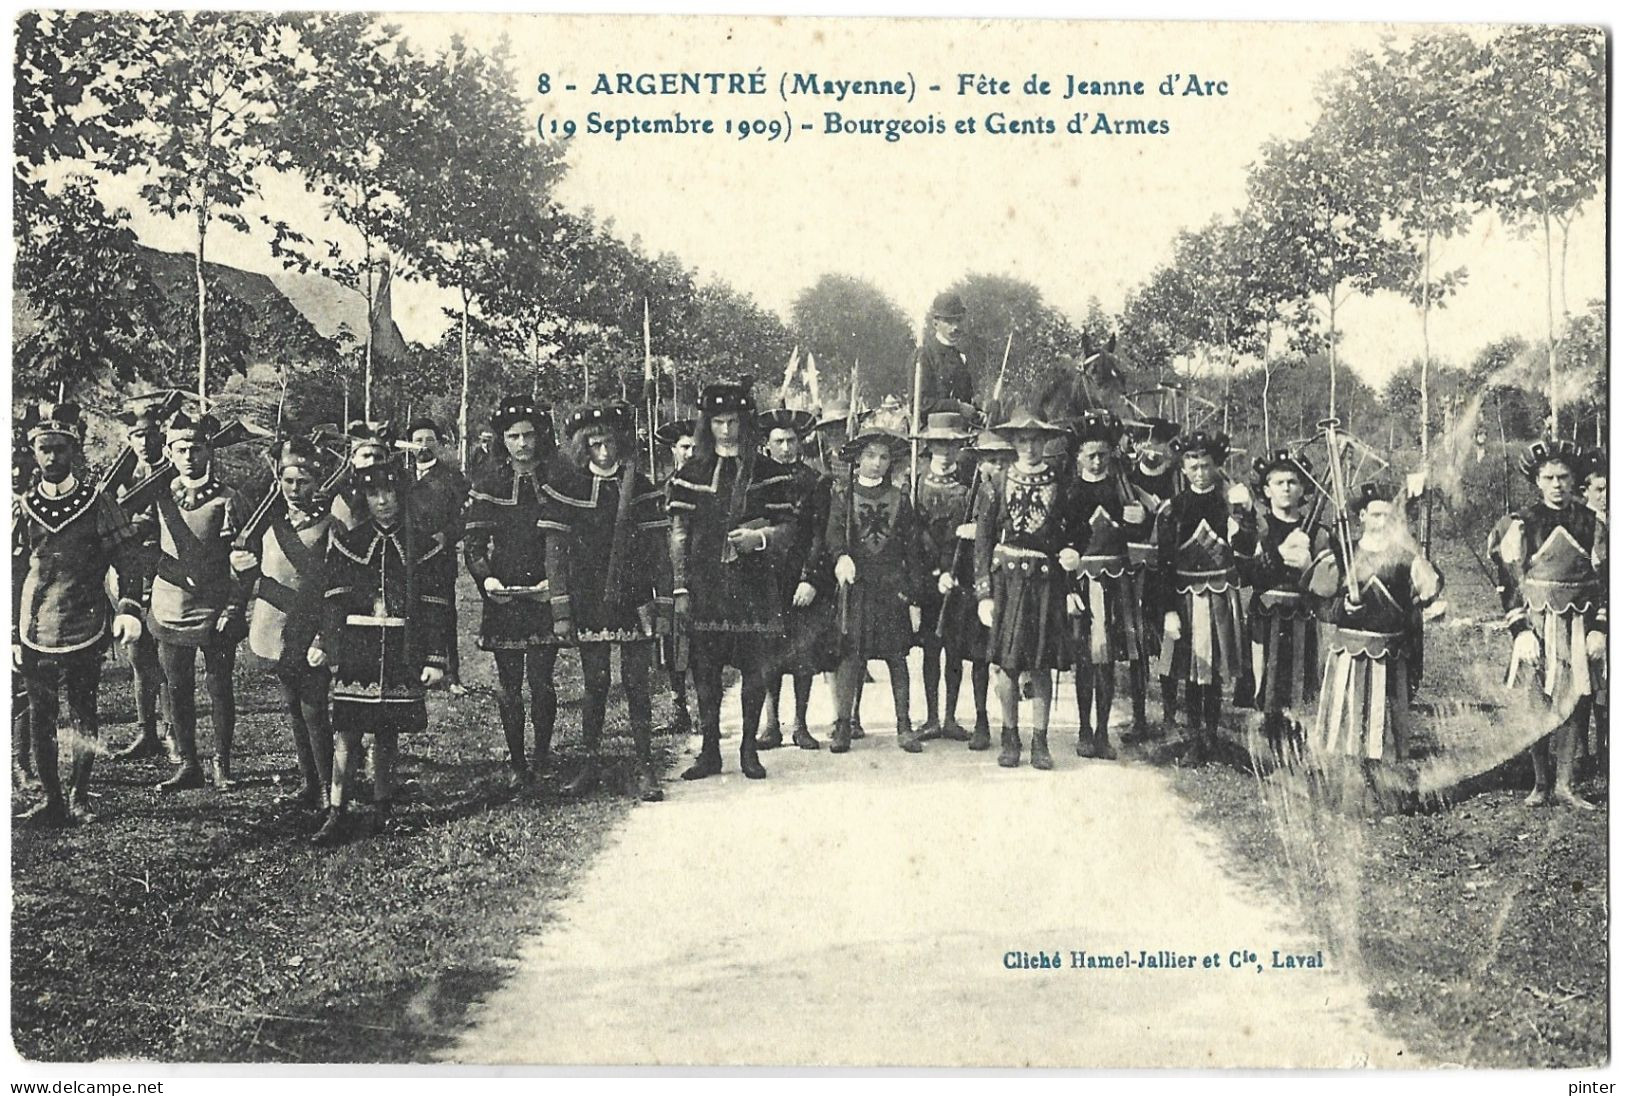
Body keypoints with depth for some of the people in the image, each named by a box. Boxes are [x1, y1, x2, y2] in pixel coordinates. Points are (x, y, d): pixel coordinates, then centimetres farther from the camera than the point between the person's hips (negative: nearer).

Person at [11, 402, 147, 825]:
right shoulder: (20, 509, 5)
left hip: (84, 631, -2)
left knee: (85, 716, 4)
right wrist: (12, 635, 6)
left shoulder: (98, 505, -1)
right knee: (41, 718, 7)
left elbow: (128, 559, -2)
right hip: (34, 633, 2)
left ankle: (79, 797, 18)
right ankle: (51, 800, 17)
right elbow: (11, 576, 9)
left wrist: (129, 608, -18)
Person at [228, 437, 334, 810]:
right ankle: (308, 783, 22)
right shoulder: (269, 524, 9)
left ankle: (328, 789, 0)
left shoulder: (329, 526, -6)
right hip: (279, 631, 5)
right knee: (293, 709, 12)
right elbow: (251, 584, 12)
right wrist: (244, 570, -9)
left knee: (313, 710, -9)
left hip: (313, 633, -5)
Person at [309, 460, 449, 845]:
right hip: (356, 651, 0)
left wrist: (435, 658, -3)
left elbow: (435, 607, 3)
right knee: (347, 731, -4)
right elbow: (333, 599, 3)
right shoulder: (347, 543, 6)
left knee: (388, 731, 8)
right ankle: (337, 812, -1)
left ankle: (383, 809, 19)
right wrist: (323, 643, -8)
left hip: (402, 654, 0)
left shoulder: (423, 546, 4)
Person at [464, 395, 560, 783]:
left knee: (541, 679, -4)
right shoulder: (489, 483, 5)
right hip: (503, 597, 1)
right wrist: (486, 578, -15)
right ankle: (515, 760, 13)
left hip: (545, 595, -1)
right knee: (509, 682, 3)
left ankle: (542, 754, 13)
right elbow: (473, 542, 3)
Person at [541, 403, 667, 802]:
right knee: (594, 683, 5)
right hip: (588, 601, 0)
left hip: (633, 600, 0)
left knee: (636, 682, 1)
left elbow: (657, 545, 4)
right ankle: (590, 762, 15)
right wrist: (561, 611, -6)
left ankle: (645, 766, 6)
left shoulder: (639, 486, 4)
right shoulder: (567, 487, 1)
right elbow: (556, 550, -1)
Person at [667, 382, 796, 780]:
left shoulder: (770, 473, 6)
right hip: (705, 586, 1)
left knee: (755, 668, 0)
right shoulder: (690, 474, 8)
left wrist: (760, 536, -15)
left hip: (754, 585, -1)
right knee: (706, 668, 3)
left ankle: (749, 750, 13)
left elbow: (786, 529, 6)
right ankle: (710, 751, 13)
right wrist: (680, 589, 1)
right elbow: (679, 534, 7)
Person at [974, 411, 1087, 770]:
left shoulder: (1062, 484, 6)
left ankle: (1040, 741, 10)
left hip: (1047, 581, 0)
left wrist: (1073, 553, -7)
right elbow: (983, 539, 3)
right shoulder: (1000, 483, 4)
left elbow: (1079, 531, 16)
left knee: (1042, 666, 2)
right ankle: (1010, 737, 13)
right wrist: (984, 593, -3)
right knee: (1008, 663, 0)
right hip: (1007, 580, 0)